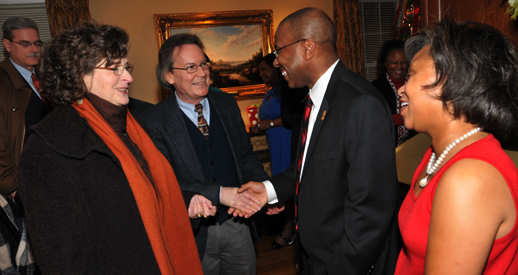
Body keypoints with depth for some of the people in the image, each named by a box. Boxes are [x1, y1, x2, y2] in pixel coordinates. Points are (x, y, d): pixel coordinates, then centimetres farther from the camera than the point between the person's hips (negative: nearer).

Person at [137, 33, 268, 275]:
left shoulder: (227, 104, 2)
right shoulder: (153, 121, -13)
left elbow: (246, 155, 8)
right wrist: (219, 194, -28)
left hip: (237, 224, 4)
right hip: (195, 235, -4)